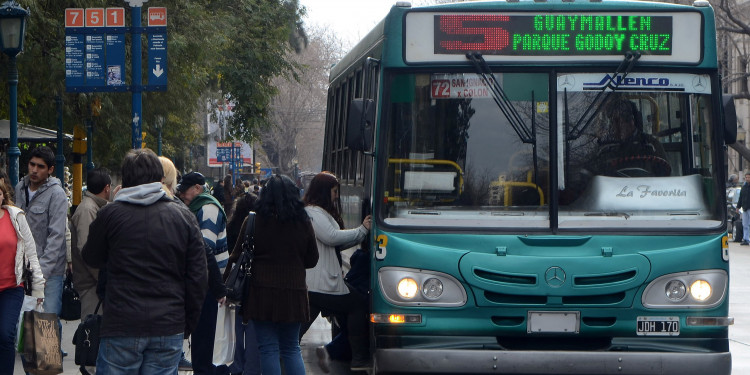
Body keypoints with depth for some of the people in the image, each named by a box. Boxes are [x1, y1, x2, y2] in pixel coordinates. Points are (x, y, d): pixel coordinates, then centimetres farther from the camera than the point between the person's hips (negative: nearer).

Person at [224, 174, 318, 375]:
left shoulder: (254, 221, -6)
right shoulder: (303, 222, 1)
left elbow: (237, 257, 0)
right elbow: (312, 260, 11)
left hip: (262, 293, -3)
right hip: (294, 293, 3)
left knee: (268, 348, 2)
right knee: (292, 349, 12)